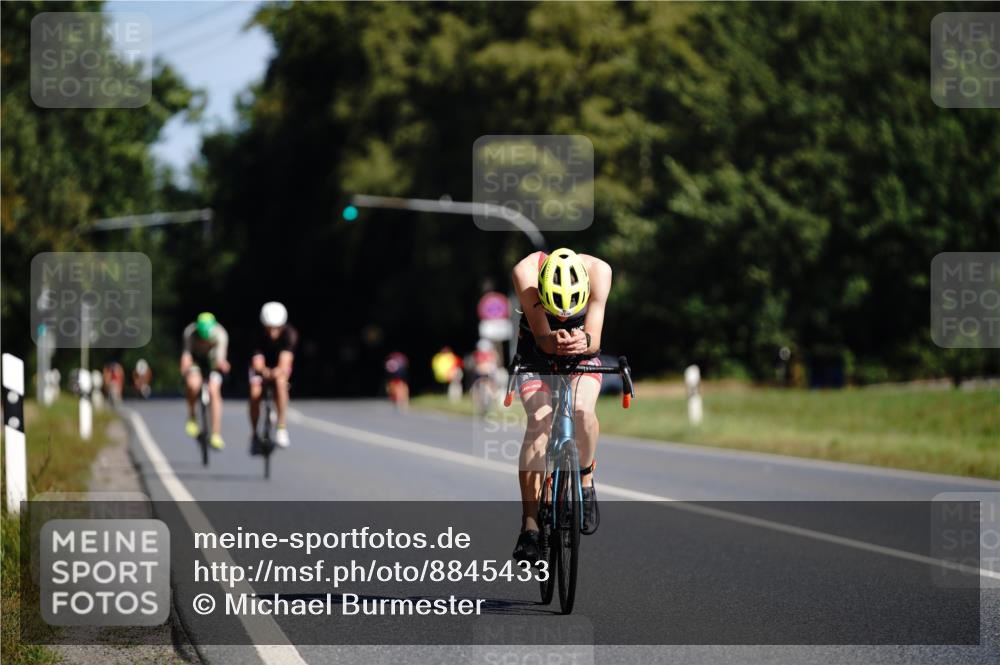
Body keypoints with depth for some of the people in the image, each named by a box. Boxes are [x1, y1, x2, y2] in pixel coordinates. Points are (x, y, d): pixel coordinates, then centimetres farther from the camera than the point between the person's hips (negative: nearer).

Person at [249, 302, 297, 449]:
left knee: (280, 381, -35)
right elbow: (258, 362, -34)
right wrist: (264, 371, -58)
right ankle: (254, 433, -1)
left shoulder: (290, 334, -28)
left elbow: (286, 358, -38)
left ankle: (281, 428, -28)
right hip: (262, 368, 1)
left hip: (280, 368, -1)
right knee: (255, 393, -25)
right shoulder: (260, 335, -27)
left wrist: (279, 370, -61)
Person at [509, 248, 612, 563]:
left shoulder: (598, 271, -31)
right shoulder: (526, 272, -33)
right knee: (538, 423, -22)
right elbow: (541, 336, -31)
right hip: (536, 351, 0)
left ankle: (586, 480, 0)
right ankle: (530, 525, -21)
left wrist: (583, 341, -53)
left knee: (582, 411, -28)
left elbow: (595, 338, -30)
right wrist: (554, 340, -54)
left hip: (583, 354, 0)